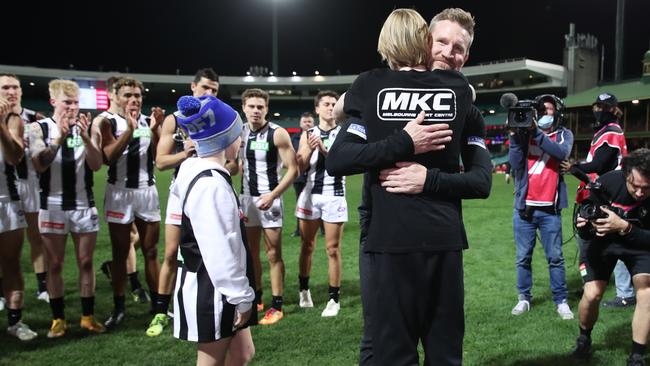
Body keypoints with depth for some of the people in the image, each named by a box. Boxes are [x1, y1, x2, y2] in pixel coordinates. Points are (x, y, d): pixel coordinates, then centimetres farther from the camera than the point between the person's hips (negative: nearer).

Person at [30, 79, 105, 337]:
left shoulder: (88, 128, 1)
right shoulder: (39, 129, -1)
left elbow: (96, 165, -8)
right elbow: (39, 165, -13)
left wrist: (85, 138, -22)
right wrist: (60, 138, -24)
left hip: (84, 205, 1)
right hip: (53, 205, -1)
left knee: (86, 261, 6)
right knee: (55, 264, 6)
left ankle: (88, 316, 16)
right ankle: (58, 318, 17)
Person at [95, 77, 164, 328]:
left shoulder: (149, 121, 6)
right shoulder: (108, 122, -2)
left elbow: (160, 157, -2)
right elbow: (108, 157, -17)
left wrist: (155, 129, -14)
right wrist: (130, 129, -23)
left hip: (147, 192, 2)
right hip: (119, 192, -2)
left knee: (151, 252, 8)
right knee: (120, 254, 5)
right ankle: (119, 308, 14)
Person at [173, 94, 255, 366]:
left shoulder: (196, 169, 6)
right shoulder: (211, 185, -25)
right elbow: (218, 250, -25)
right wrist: (241, 297, -18)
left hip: (218, 288, 10)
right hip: (212, 291, -9)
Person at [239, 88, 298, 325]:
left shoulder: (278, 134, -12)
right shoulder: (239, 132, 5)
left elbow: (293, 169, -13)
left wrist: (272, 195, -20)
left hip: (269, 198, -6)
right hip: (246, 197, 6)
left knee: (273, 254, -1)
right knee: (251, 252, 12)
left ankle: (276, 306, 7)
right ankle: (256, 299, 26)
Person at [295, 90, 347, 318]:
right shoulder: (307, 135, 9)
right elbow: (300, 167, 3)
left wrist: (323, 149, -22)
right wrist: (310, 149, -14)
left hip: (334, 196, -2)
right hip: (310, 195, 3)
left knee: (333, 249, 0)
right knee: (307, 246, 12)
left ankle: (334, 299, 8)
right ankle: (304, 289, 28)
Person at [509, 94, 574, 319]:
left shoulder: (564, 134, 7)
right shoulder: (525, 133, 6)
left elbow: (562, 152, -16)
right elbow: (515, 164, -6)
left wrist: (537, 133, -19)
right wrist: (514, 136, -13)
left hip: (550, 209, -1)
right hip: (524, 207, 1)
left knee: (555, 257, 3)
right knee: (523, 257, 6)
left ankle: (561, 301, 13)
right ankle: (524, 298, 18)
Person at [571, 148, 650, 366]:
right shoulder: (607, 183, -30)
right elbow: (585, 233, -20)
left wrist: (625, 228, -46)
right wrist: (583, 225, -43)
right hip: (603, 241, -1)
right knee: (592, 295, -10)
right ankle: (584, 338, 22)